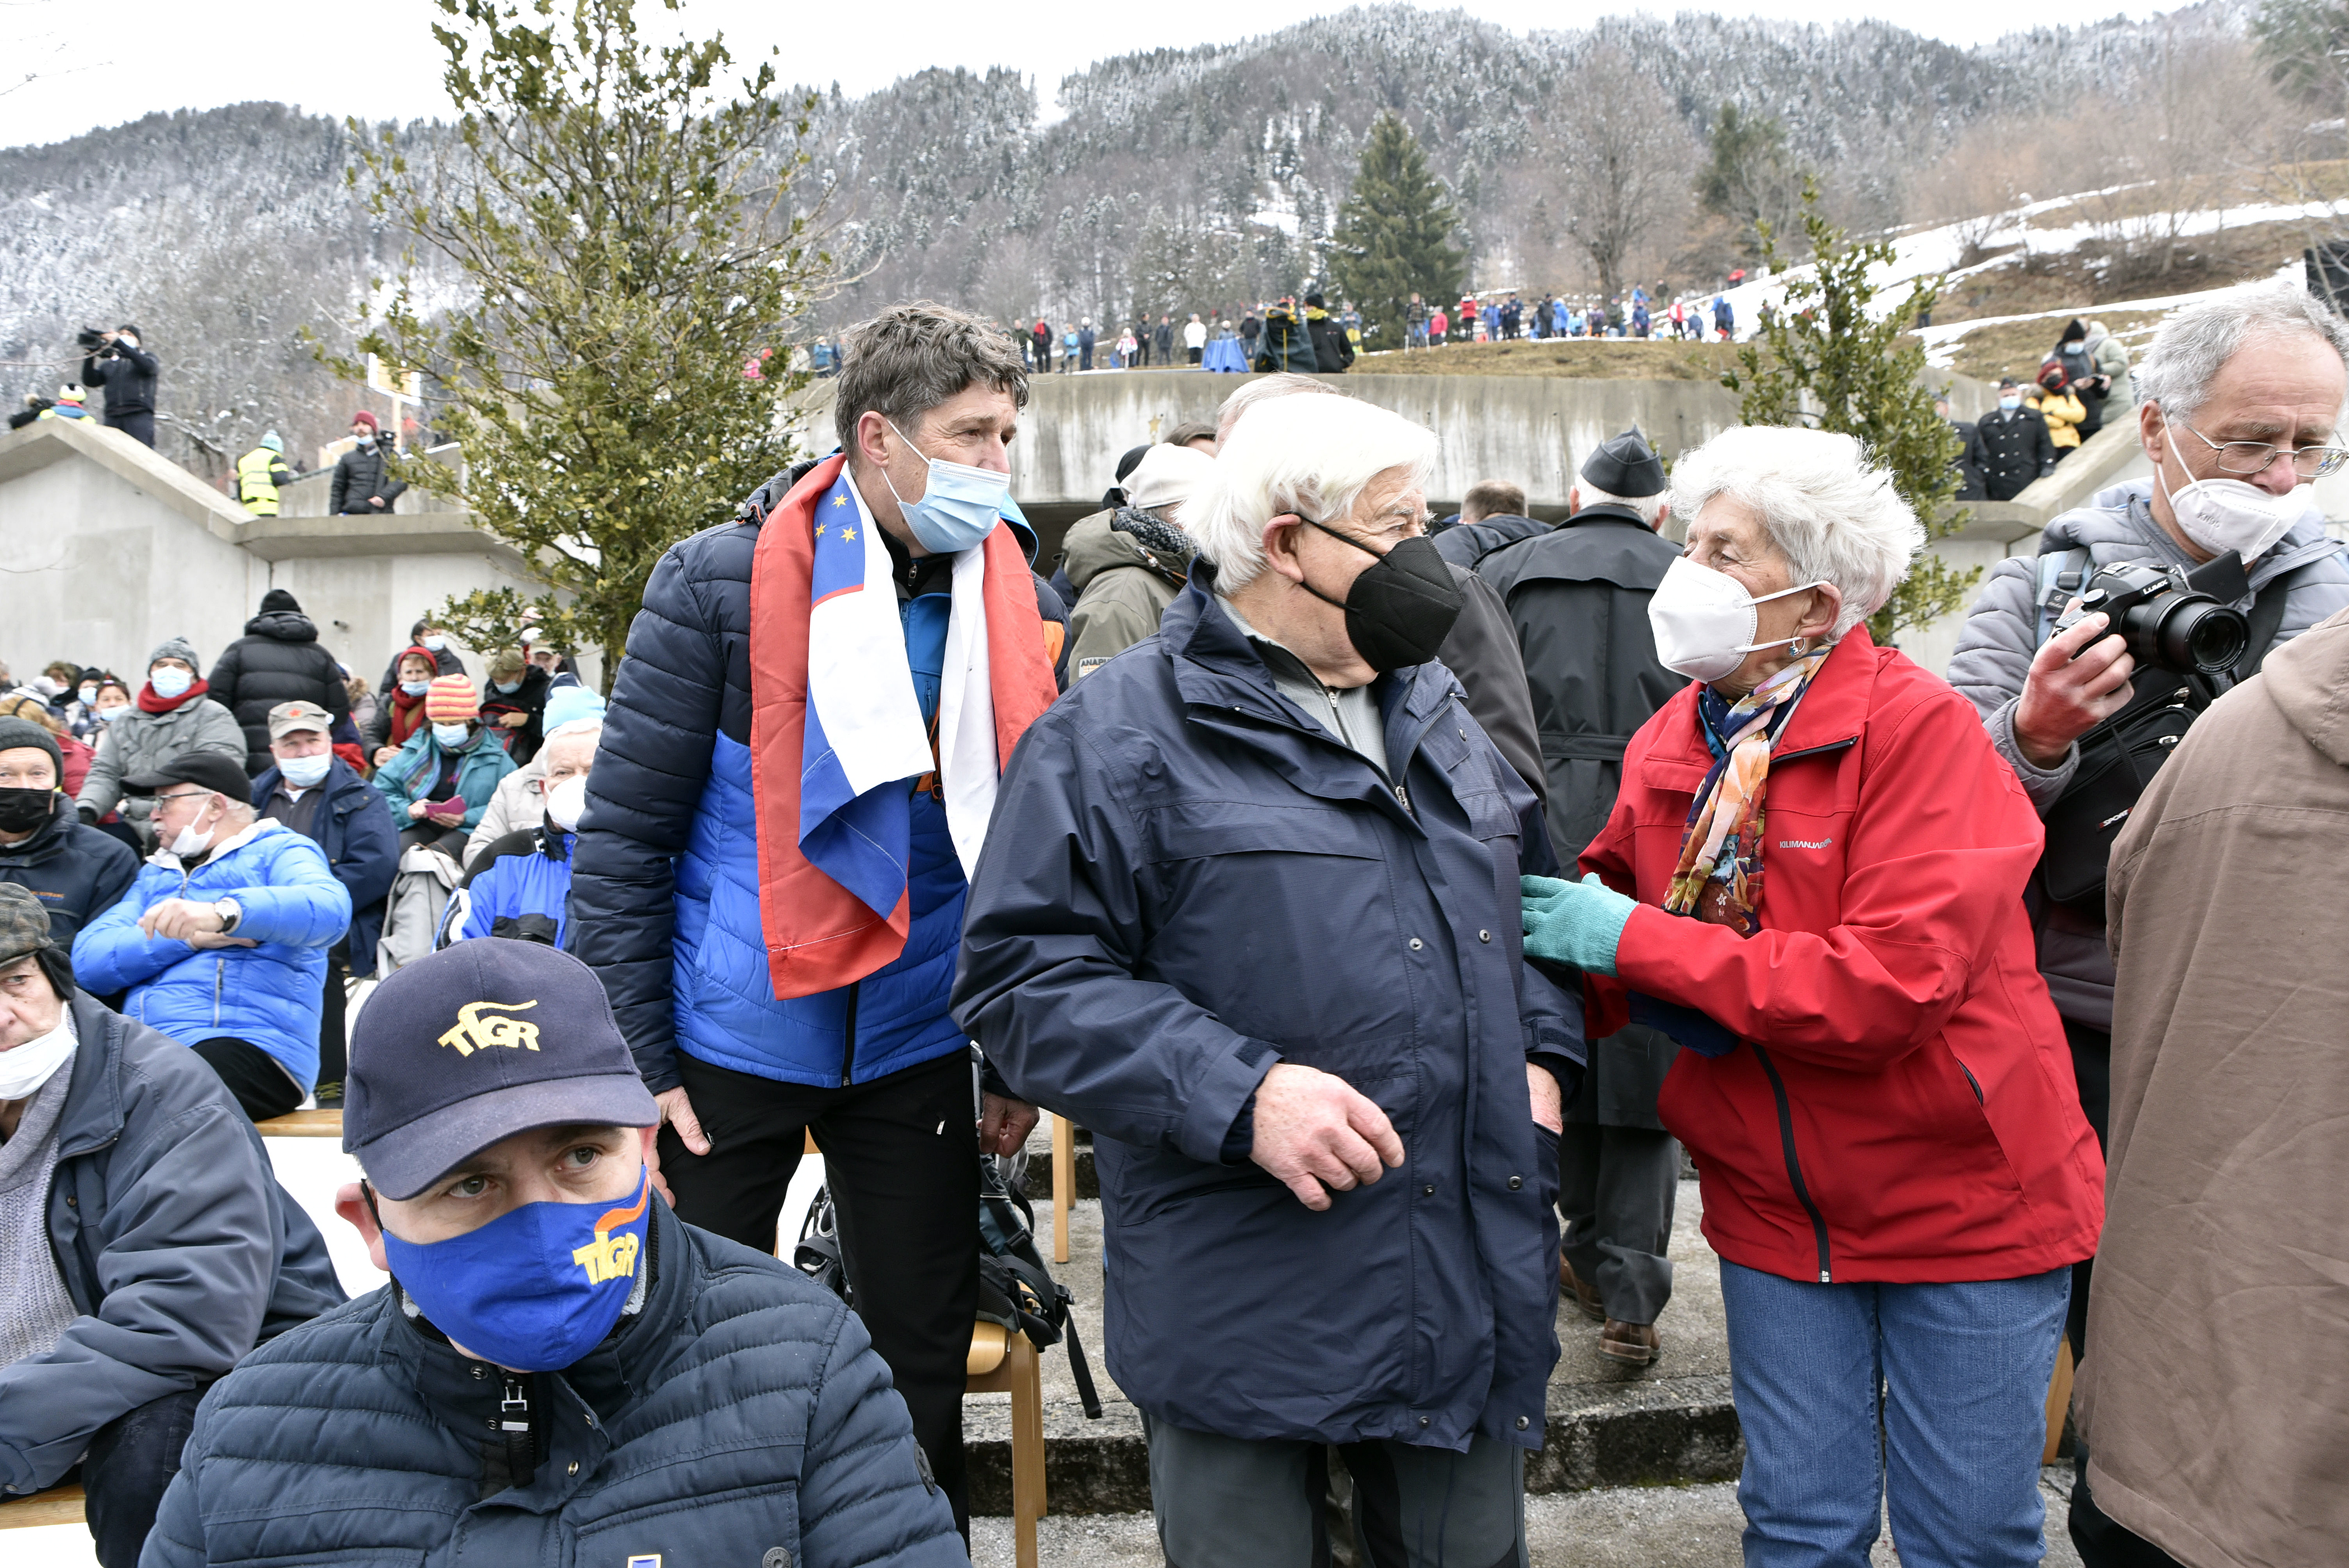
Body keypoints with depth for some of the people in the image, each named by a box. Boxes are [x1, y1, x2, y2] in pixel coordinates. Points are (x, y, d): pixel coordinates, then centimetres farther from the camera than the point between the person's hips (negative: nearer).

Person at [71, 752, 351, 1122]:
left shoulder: (278, 851, 9)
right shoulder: (155, 874, 28)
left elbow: (330, 907, -17)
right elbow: (88, 959, 12)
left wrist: (223, 914, -34)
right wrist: (191, 937, -5)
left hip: (248, 1043, -5)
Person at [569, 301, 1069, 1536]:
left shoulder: (1020, 607, 0)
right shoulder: (722, 584, -11)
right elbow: (623, 831, -8)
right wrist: (634, 1055, -11)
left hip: (917, 1048, 3)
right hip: (733, 1044, -2)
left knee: (924, 1365, 14)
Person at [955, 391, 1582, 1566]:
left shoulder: (1433, 713, 14)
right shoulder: (1120, 730, -10)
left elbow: (1524, 911, 25)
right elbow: (1023, 977, -15)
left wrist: (1541, 1051, 6)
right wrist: (1239, 1094, -24)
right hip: (1248, 1303, -6)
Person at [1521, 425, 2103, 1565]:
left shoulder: (1919, 728, -18)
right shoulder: (1670, 746, 1)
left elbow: (1897, 981, -27)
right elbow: (1598, 933, 9)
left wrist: (1634, 939, -24)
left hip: (1961, 1201, -4)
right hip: (1776, 1205, 5)